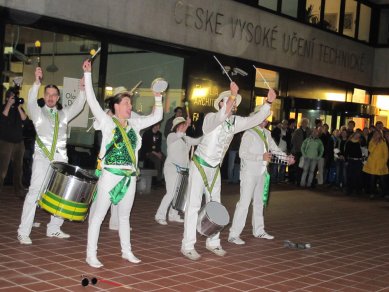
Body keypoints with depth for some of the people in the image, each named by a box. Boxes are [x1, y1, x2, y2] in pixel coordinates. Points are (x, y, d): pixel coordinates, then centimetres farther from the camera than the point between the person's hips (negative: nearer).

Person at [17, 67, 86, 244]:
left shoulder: (64, 114, 16)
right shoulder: (37, 112, 7)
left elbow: (78, 106, 3)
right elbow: (31, 101, -12)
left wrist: (82, 89, -14)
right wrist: (37, 82, -27)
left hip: (60, 159, 4)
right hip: (42, 157, -4)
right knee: (35, 192, -11)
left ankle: (54, 228, 16)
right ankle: (23, 232, -9)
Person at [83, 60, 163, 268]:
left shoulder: (134, 124, 12)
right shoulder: (107, 122, -4)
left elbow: (156, 117, 20)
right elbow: (92, 100, -11)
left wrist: (158, 97, 9)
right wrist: (87, 74, -15)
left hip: (129, 177, 6)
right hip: (110, 175, -6)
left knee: (124, 216, 16)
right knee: (98, 215, -2)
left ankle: (126, 251, 27)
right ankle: (91, 255, 3)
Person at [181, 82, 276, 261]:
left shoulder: (235, 122, -2)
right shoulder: (211, 118, -20)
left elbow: (255, 119, -8)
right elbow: (220, 117, -43)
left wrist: (268, 102, -21)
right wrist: (232, 96, -56)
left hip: (215, 168, 7)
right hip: (199, 165, -7)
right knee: (194, 205, -5)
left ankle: (213, 242, 22)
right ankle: (187, 245, 0)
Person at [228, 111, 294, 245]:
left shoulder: (267, 133, 8)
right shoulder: (249, 134, -14)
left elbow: (274, 148, 11)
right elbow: (242, 153, -19)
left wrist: (287, 157, -5)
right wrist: (261, 157, -24)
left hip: (261, 173, 8)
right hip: (249, 173, -8)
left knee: (259, 202, 17)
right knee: (244, 202, -11)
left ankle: (259, 230, 30)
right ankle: (234, 234, -8)